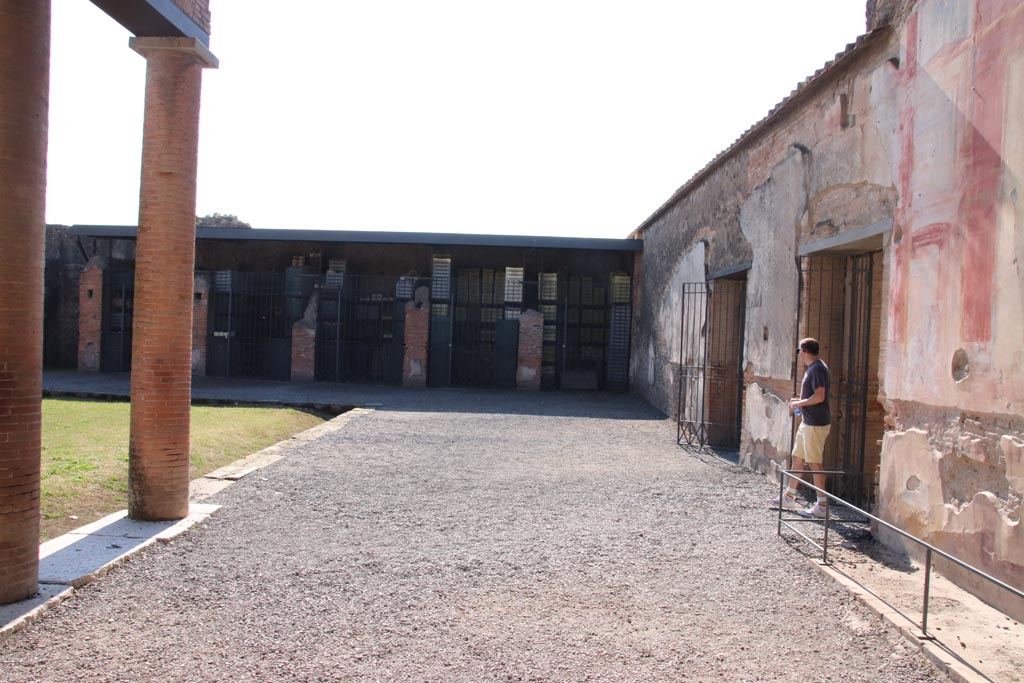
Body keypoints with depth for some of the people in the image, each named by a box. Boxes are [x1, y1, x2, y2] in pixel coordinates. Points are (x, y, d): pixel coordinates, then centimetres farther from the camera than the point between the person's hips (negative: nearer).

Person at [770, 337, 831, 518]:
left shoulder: (817, 369, -18)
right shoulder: (812, 368, 14)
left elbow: (819, 396, -25)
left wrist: (799, 403, -14)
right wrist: (800, 401, 12)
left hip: (816, 423, -11)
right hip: (807, 422, 11)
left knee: (814, 463, -6)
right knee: (797, 458, 16)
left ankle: (822, 505, 0)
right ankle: (789, 497, 25)